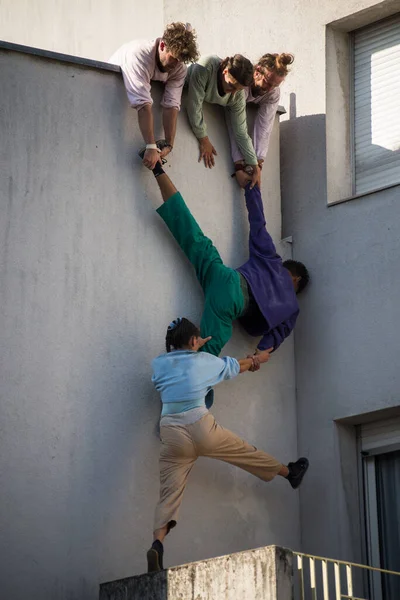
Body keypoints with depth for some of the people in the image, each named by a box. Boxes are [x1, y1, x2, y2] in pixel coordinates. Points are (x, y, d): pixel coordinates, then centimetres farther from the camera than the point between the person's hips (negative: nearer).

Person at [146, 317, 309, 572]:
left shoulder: (159, 363, 9)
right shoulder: (203, 360, 3)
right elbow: (235, 366, 22)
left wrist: (193, 349, 42)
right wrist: (257, 360, 42)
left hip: (171, 433, 2)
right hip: (200, 426, -2)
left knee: (169, 494, -3)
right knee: (246, 452, 20)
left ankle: (158, 544, -24)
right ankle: (290, 473, 43)